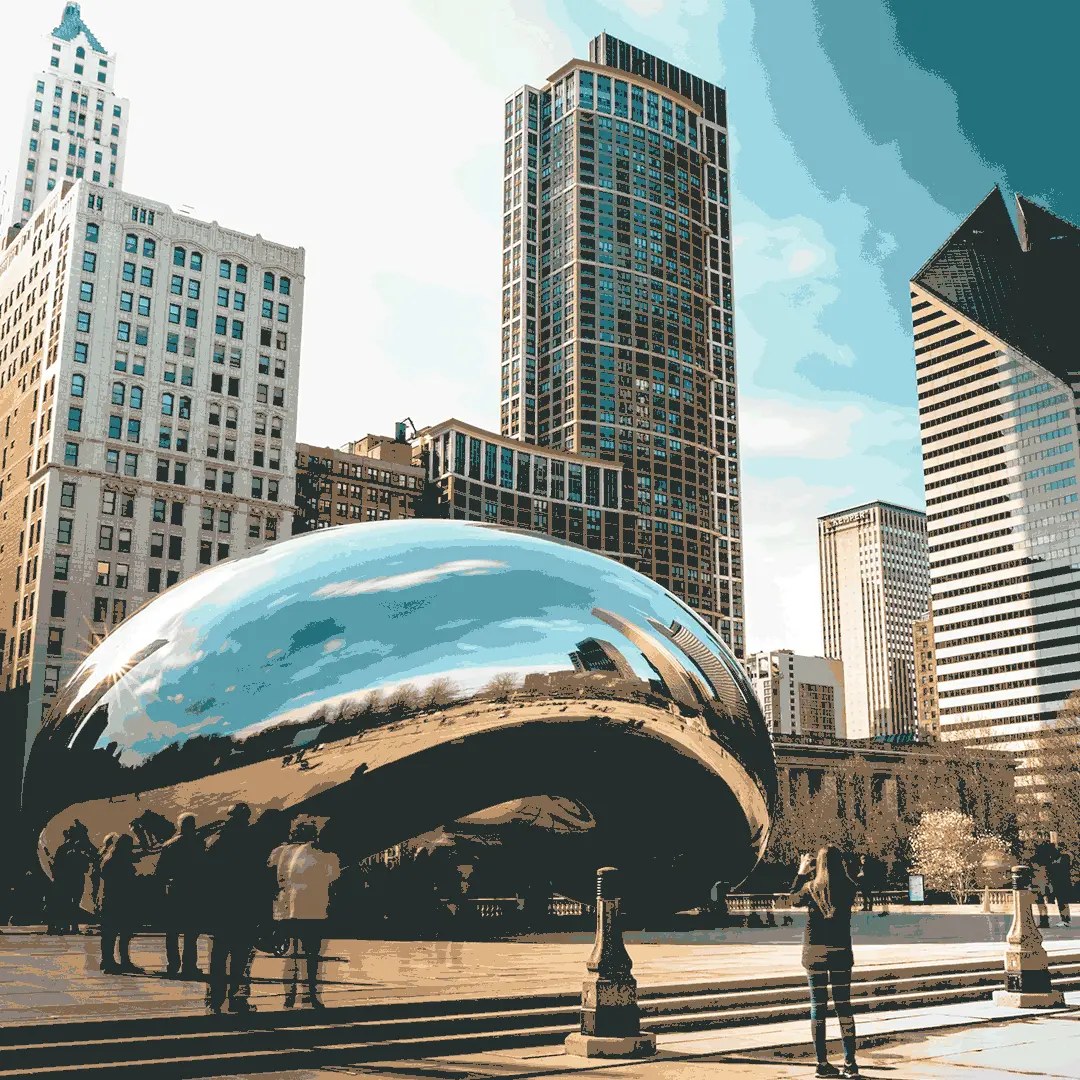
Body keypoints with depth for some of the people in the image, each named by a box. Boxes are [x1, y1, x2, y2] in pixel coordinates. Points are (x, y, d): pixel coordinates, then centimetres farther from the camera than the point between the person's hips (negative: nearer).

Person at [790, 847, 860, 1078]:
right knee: (844, 1006, 9)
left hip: (814, 953, -1)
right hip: (841, 953, 1)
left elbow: (794, 897, 13)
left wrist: (801, 872, 23)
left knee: (818, 1007, 5)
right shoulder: (848, 888, -7)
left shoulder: (811, 888, -8)